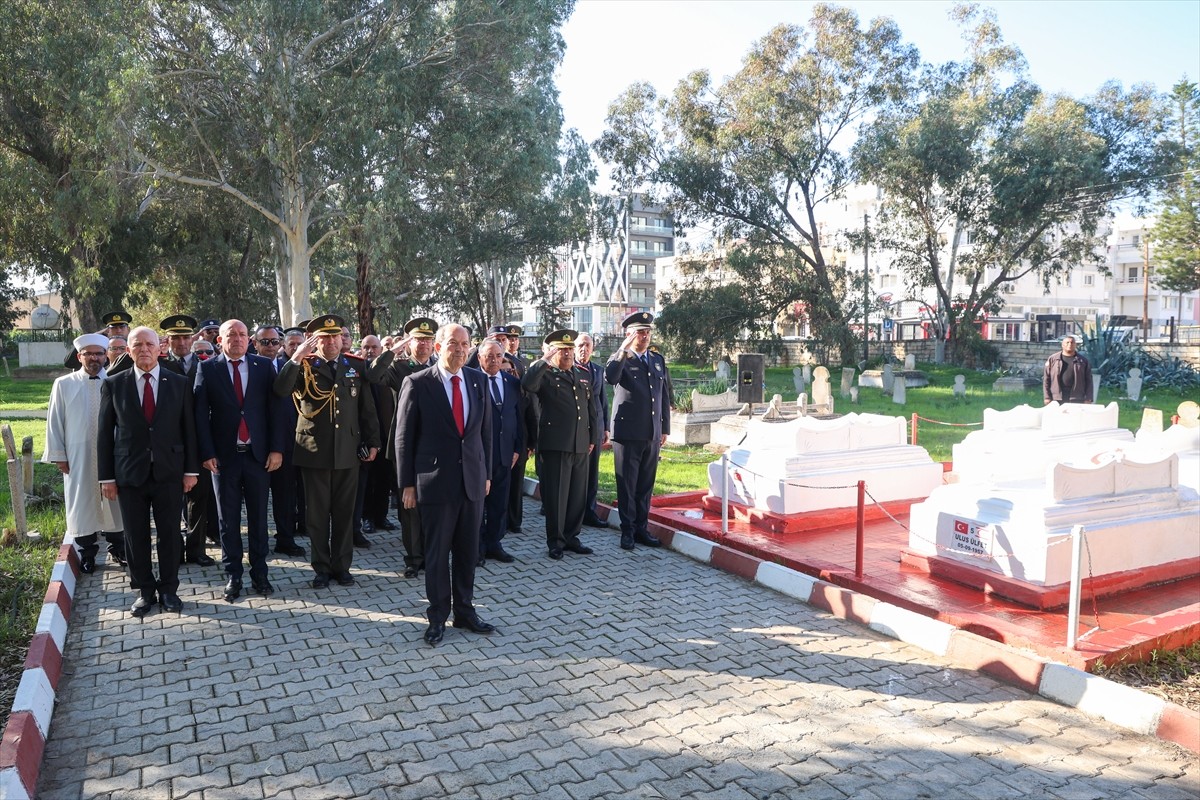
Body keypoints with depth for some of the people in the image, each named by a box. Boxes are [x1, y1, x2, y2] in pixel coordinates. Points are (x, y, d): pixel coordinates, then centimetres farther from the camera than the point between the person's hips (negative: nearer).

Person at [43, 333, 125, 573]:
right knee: (82, 505, 8)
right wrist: (58, 455, -1)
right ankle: (87, 555, 22)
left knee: (112, 503, 11)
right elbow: (54, 422, 2)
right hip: (78, 457, 0)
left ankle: (117, 549, 26)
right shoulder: (63, 385, 1)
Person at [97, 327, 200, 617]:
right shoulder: (114, 384, 2)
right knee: (136, 536, 7)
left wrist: (191, 469, 0)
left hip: (169, 471, 0)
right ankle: (145, 590, 21)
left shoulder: (179, 383, 2)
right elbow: (105, 433, 3)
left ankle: (169, 589, 20)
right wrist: (106, 476, 0)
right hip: (130, 473, 0)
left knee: (170, 533, 6)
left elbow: (188, 428, 3)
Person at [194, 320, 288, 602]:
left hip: (258, 454, 1)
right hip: (224, 455, -1)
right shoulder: (208, 369, 1)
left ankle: (259, 572, 21)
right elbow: (200, 414, -2)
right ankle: (233, 575, 19)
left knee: (258, 516, 9)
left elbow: (275, 409, 1)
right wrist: (207, 453, -8)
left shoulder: (264, 366, 3)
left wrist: (276, 449, -5)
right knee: (229, 519, 8)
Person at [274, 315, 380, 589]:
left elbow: (367, 409, 10)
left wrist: (372, 442, 7)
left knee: (344, 512, 9)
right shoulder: (305, 367, 0)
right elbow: (281, 389, -20)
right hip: (314, 451, -2)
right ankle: (321, 567, 19)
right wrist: (298, 355, -24)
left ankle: (341, 565, 21)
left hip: (349, 452, 2)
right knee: (317, 513, 7)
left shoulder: (356, 367, 7)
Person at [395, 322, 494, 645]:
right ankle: (438, 616, 22)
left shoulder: (478, 380, 5)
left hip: (473, 480, 4)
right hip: (436, 481, -3)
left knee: (468, 551, 12)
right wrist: (407, 484, -4)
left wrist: (486, 473, 10)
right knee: (437, 552, 7)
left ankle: (465, 610, 27)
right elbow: (404, 437, -4)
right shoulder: (417, 383, -7)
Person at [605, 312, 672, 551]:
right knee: (627, 485, 3)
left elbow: (665, 396, 15)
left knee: (646, 485, 11)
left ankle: (641, 529, 22)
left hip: (653, 434, 5)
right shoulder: (620, 359, -3)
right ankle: (627, 531, 13)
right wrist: (624, 349, -29)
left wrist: (665, 429, 12)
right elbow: (610, 377, -26)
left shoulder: (658, 360, 13)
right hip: (628, 433, -5)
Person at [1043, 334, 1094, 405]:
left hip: (1076, 399, 0)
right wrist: (1047, 397, -2)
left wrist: (1088, 399, 1)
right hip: (1057, 399, 0)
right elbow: (1046, 379, 5)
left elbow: (1088, 380, 8)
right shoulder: (1052, 359, 8)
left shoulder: (1083, 360, 10)